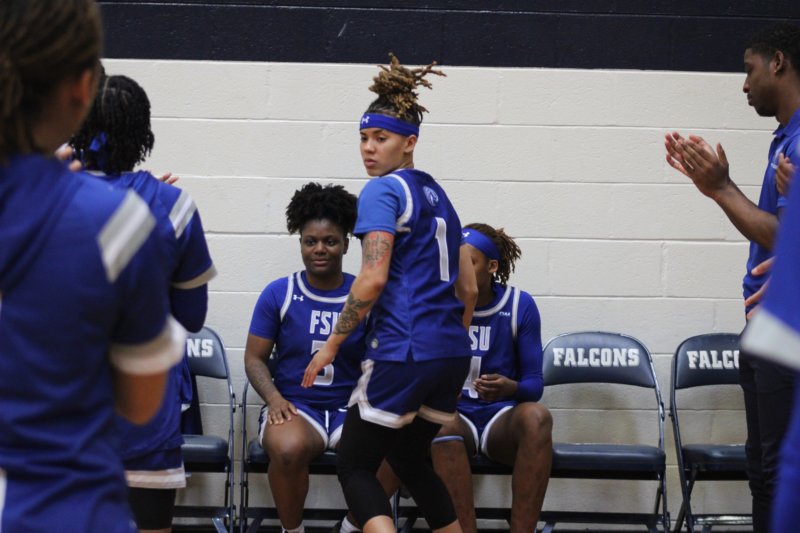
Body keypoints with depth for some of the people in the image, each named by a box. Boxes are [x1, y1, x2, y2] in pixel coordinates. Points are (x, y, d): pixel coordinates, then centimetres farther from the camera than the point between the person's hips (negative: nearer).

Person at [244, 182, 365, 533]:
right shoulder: (279, 294, 4)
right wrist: (274, 398, -10)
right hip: (294, 406, 0)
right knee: (288, 448, -36)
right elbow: (255, 357, 8)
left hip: (352, 409, 0)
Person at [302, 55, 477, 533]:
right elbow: (469, 288, 20)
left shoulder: (383, 191, -8)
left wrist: (332, 344, -11)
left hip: (402, 354, -8)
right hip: (453, 356, 8)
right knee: (411, 460, 24)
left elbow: (373, 277, -18)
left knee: (355, 466, 1)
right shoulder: (438, 194, 17)